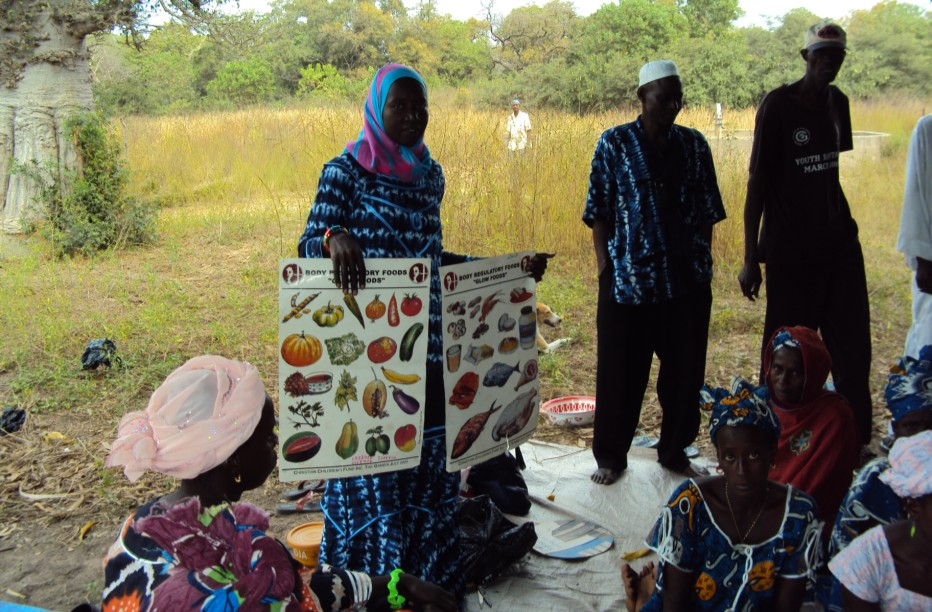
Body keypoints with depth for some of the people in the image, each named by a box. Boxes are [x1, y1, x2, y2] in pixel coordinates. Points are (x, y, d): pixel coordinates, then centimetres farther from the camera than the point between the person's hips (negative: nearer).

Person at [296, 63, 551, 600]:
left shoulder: (430, 174, 12)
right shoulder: (347, 170, -5)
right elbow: (308, 246, -12)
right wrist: (335, 238, -36)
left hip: (428, 343, 6)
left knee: (431, 460, 12)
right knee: (372, 464, 1)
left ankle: (432, 582, 30)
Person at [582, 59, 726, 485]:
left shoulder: (694, 145, 7)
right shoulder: (614, 144, -1)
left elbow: (707, 212, 11)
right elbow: (599, 212, -1)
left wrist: (703, 265, 7)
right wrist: (604, 268, -7)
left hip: (687, 281, 3)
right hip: (627, 279, -3)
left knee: (685, 369, 11)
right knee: (621, 372, 4)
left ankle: (674, 449, 30)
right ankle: (611, 456, 21)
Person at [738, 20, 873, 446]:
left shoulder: (837, 102, 9)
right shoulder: (778, 104, -9)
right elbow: (757, 182, -11)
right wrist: (750, 259, -15)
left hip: (840, 246, 6)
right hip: (791, 252, -6)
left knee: (853, 350, 9)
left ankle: (856, 441, 21)